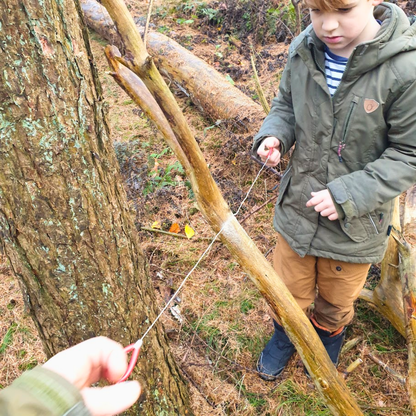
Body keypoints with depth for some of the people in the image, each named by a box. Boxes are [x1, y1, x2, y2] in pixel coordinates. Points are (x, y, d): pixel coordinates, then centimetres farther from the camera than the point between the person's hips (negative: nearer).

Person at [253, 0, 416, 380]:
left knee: (335, 304, 25)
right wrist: (273, 135, -15)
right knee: (288, 292, 23)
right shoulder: (304, 50, -11)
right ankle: (285, 336, 57)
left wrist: (347, 194, -25)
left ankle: (327, 342, 60)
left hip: (355, 224, -2)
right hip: (297, 206, 3)